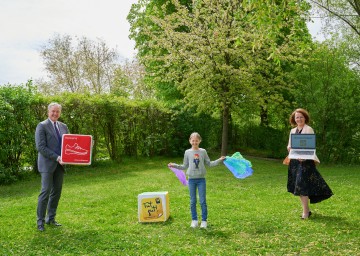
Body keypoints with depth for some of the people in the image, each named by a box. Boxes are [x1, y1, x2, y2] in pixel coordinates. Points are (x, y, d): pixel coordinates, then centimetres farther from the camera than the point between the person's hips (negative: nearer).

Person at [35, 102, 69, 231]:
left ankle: (51, 218, 20)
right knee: (46, 191, -6)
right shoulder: (42, 126, -5)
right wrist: (57, 157, -18)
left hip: (60, 165, 6)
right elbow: (40, 147, -13)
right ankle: (40, 221, 6)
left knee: (56, 192, 8)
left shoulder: (63, 126, 14)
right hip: (47, 164, -6)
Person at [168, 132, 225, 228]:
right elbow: (185, 166, 9)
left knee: (203, 201, 2)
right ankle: (194, 220, 20)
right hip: (192, 180, 1)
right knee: (193, 201, 8)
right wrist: (174, 165, 2)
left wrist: (219, 160, -3)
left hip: (201, 179, -1)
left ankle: (204, 220, 13)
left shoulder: (203, 151, 1)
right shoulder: (187, 152, 2)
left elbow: (209, 163, 6)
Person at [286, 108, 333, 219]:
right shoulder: (293, 131, 14)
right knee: (298, 186, 10)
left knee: (302, 185, -12)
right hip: (294, 161, 7)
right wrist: (289, 148, -7)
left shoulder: (309, 130, -6)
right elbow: (289, 145, 17)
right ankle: (306, 209, 21)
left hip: (305, 161, -7)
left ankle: (305, 212, -6)